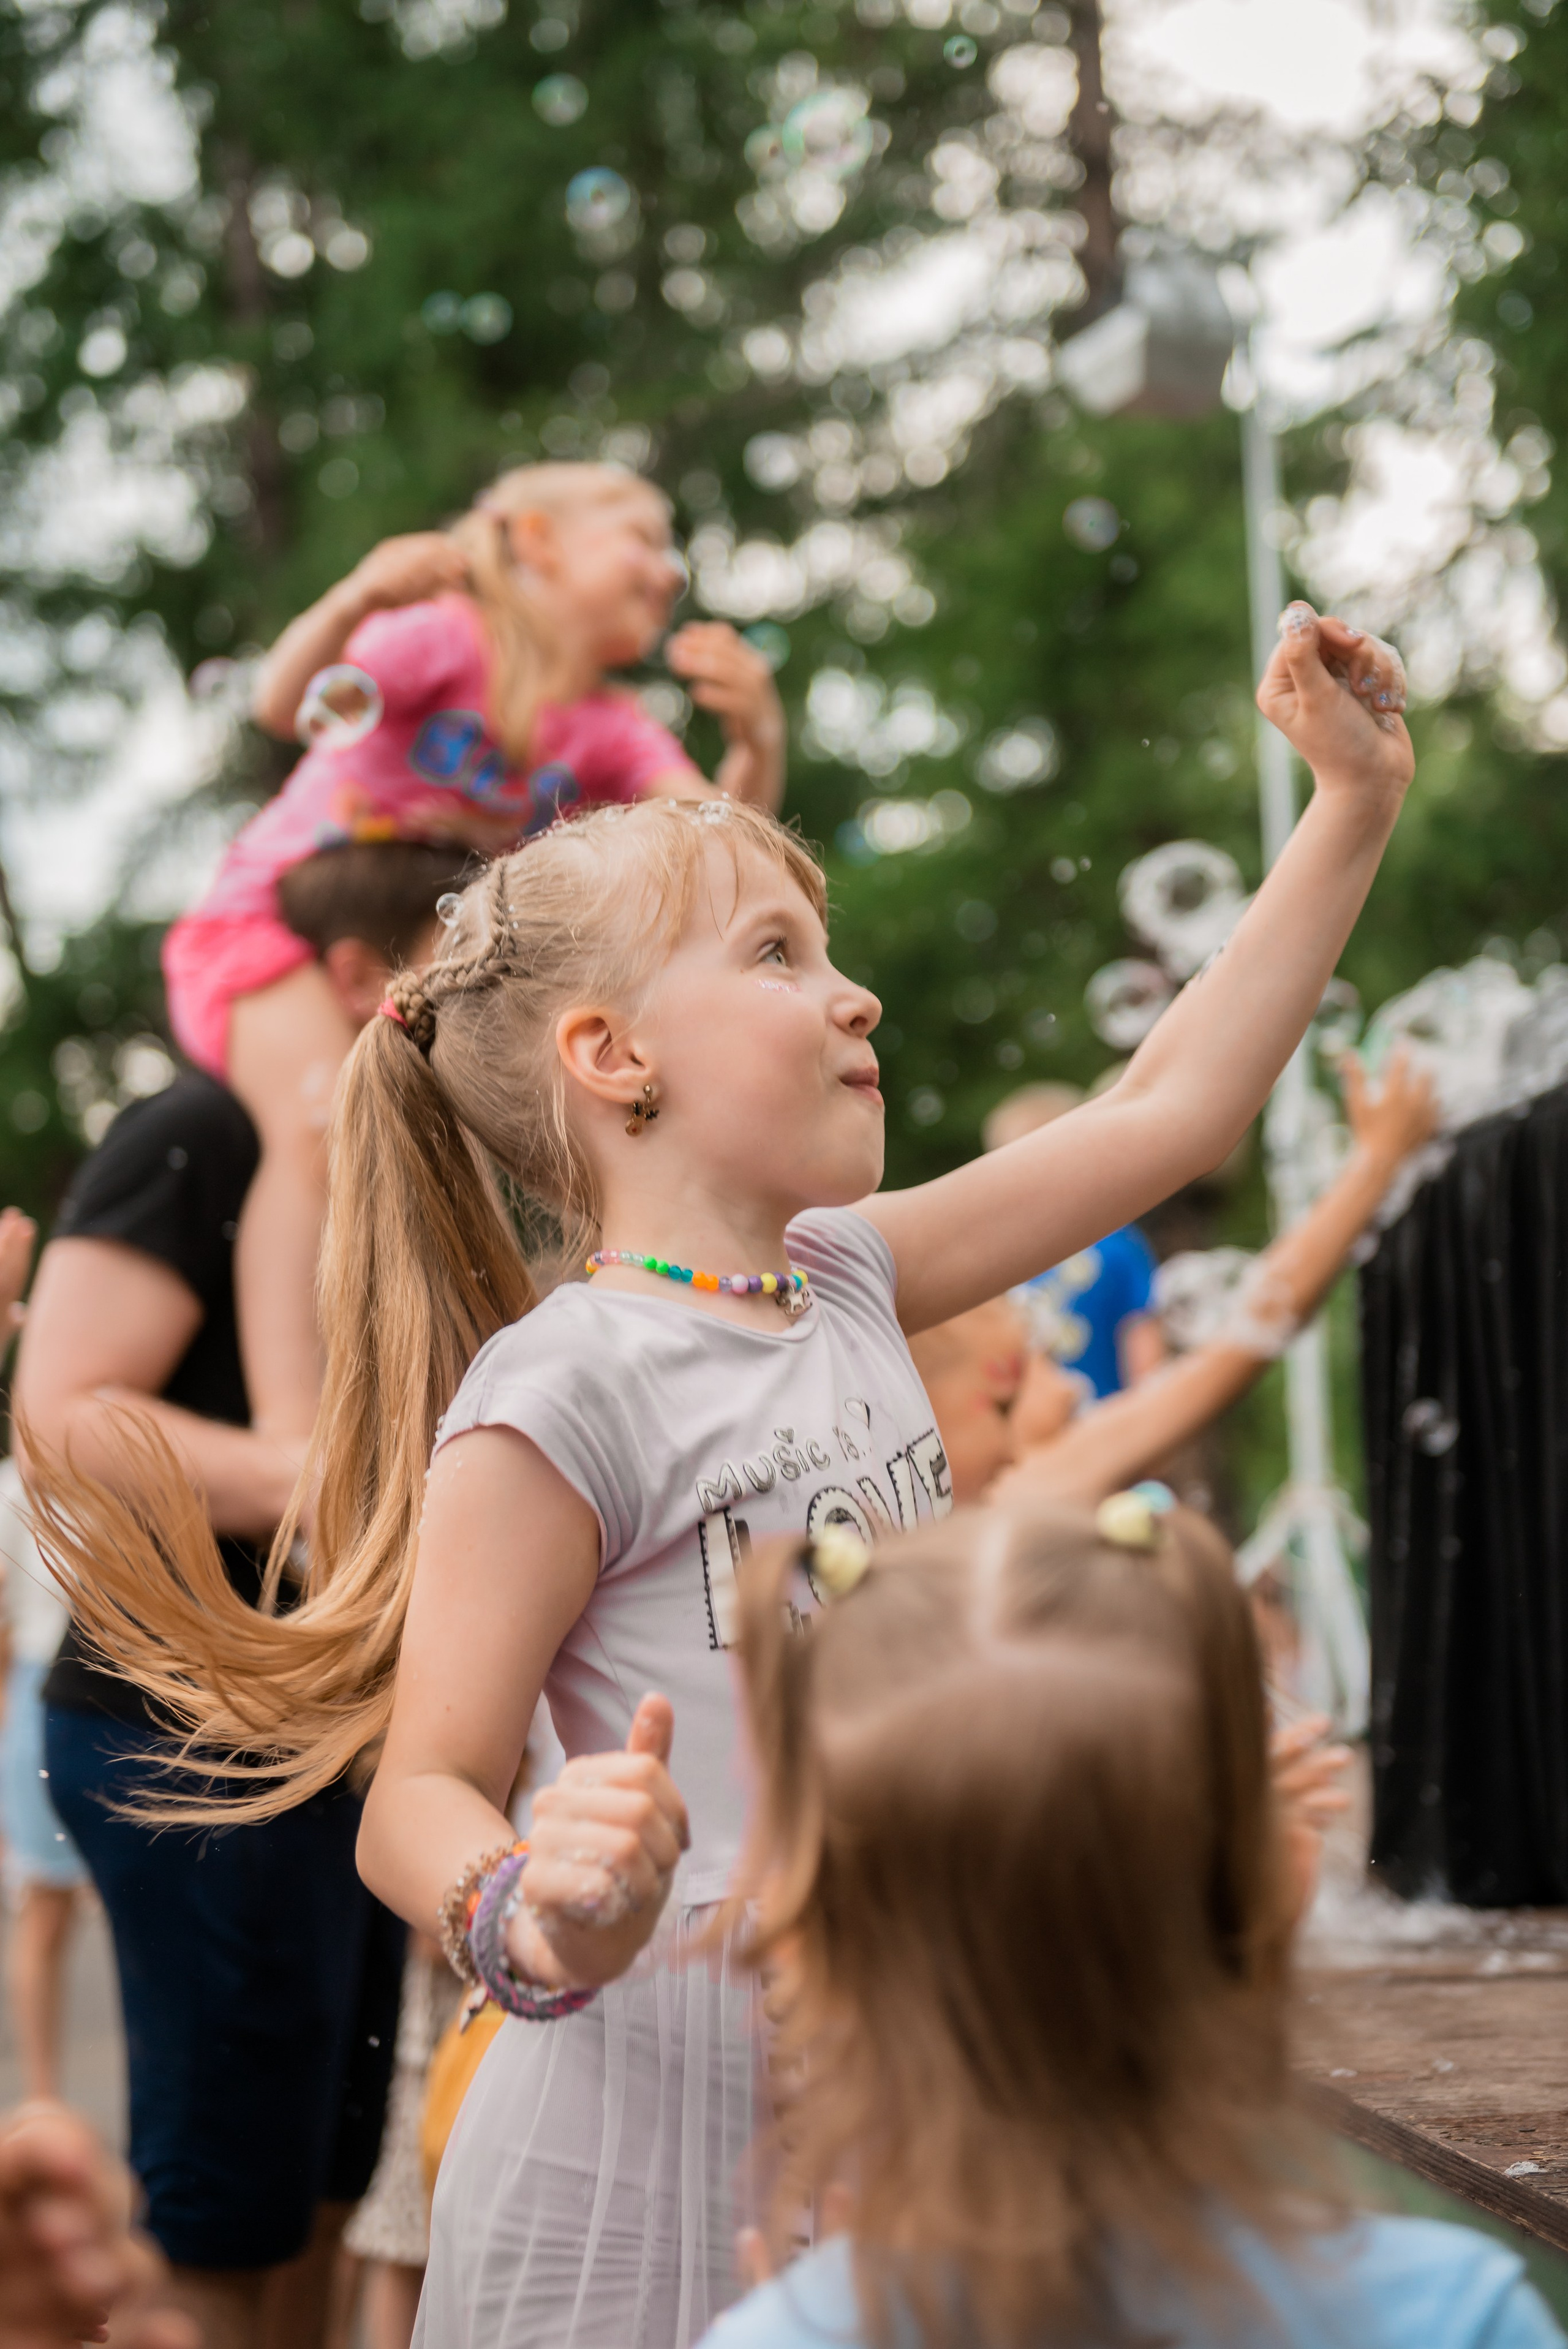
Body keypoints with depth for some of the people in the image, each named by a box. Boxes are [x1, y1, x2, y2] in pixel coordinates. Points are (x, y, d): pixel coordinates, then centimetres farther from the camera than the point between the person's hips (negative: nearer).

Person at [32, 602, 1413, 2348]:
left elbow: (1169, 1109, 15)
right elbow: (420, 1795, -15)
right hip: (659, 2122, -7)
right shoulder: (563, 1395, -15)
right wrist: (531, 1921, -37)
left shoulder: (847, 1280, 9)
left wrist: (1354, 805, 16)